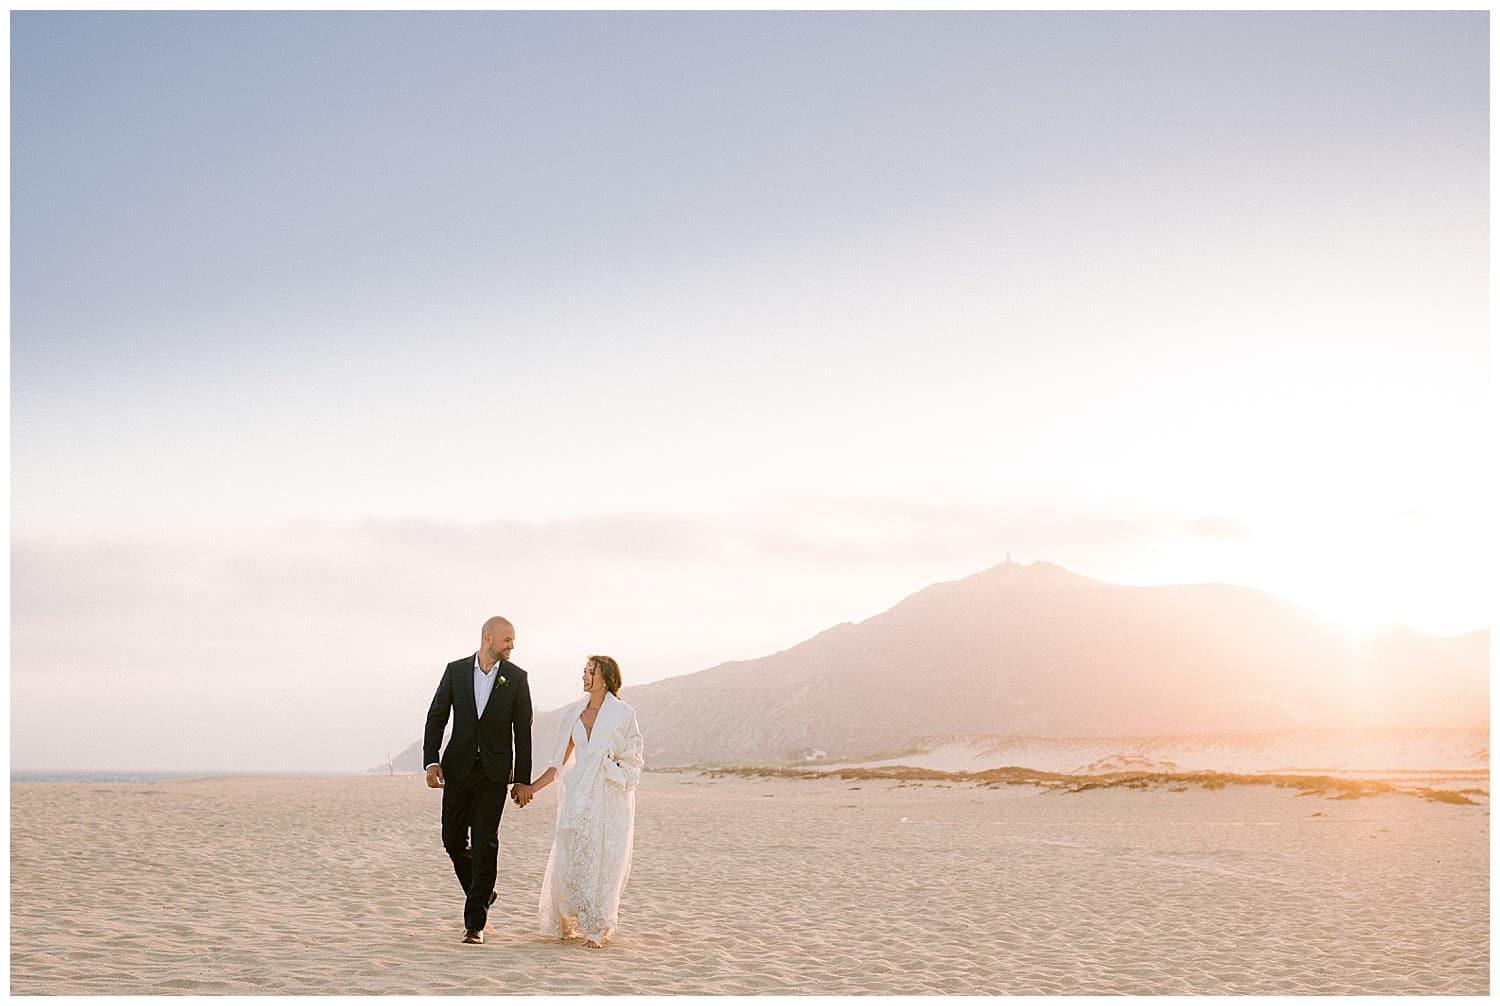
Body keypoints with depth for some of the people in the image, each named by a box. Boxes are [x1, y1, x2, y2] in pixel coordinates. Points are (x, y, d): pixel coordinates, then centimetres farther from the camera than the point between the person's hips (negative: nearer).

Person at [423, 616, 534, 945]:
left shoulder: (516, 677, -1)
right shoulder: (455, 671, 2)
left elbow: (523, 731, 0)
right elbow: (436, 718, 3)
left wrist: (523, 781, -2)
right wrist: (431, 761, -9)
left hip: (494, 771, -2)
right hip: (459, 767, 2)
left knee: (484, 844, -5)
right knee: (453, 838, 5)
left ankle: (475, 923, -1)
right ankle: (482, 895, 30)